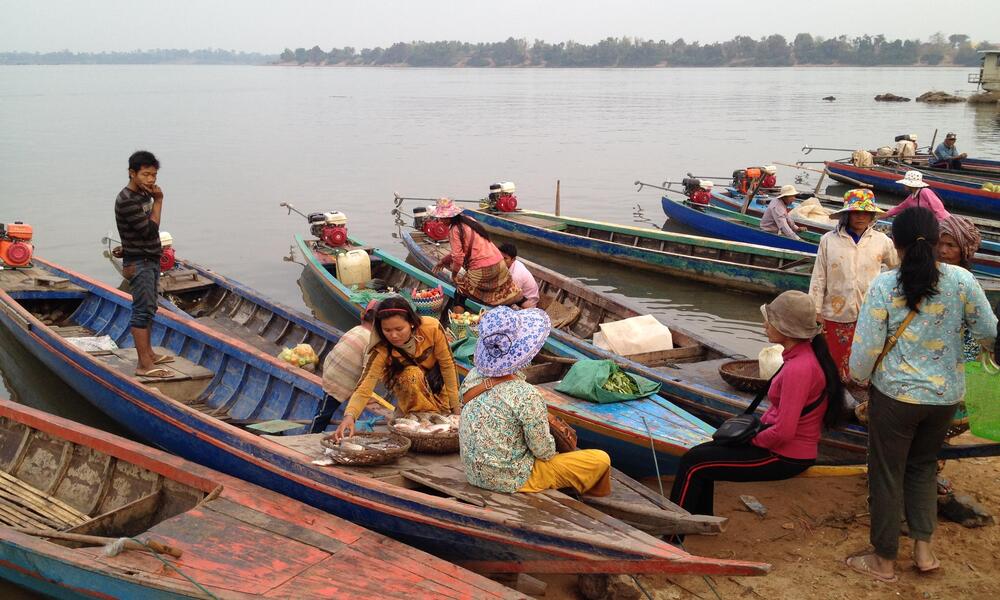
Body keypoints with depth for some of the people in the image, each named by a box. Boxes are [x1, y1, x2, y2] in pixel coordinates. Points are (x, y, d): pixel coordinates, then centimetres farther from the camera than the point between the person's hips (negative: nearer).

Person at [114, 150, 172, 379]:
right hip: (138, 263, -10)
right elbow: (150, 229, -22)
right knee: (143, 310, -10)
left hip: (150, 260, 10)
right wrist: (158, 201, -15)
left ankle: (148, 354, 28)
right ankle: (144, 365, -10)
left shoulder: (143, 195, 11)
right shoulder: (127, 201, -19)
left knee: (148, 309, 17)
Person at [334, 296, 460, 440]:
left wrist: (455, 406, -16)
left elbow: (447, 365, -23)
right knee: (411, 375, -34)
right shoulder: (381, 350, -35)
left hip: (436, 379, 0)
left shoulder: (432, 328, -35)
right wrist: (349, 415, -58)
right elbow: (364, 388, -39)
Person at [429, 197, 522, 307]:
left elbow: (458, 256, -13)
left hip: (482, 270, -8)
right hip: (499, 264, 8)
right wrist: (444, 260, 25)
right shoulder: (468, 220, 14)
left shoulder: (454, 229, -11)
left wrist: (454, 274, 4)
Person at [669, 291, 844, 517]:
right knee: (702, 452, 17)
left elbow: (783, 432, -27)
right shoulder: (805, 353, 4)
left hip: (785, 457, -10)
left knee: (693, 463, -4)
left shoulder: (799, 369, -27)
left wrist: (751, 439, -10)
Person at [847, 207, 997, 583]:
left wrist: (860, 377, 6)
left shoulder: (884, 285, -16)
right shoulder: (962, 280, -9)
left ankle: (884, 560, 22)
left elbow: (865, 347, -14)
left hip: (895, 394, -3)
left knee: (887, 473, 11)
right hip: (945, 396, 3)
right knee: (923, 466, 25)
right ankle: (923, 548, 22)